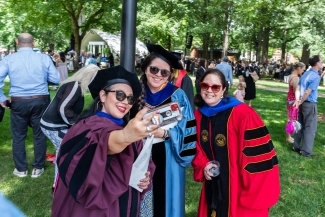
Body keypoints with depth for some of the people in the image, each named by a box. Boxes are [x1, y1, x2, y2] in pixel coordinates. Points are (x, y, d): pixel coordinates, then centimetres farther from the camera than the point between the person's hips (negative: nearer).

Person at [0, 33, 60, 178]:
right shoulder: (44, 58, -3)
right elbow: (56, 79, 0)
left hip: (18, 102, 0)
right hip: (40, 101, 0)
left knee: (18, 136, 14)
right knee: (40, 134, 12)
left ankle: (21, 169, 24)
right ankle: (37, 168, 21)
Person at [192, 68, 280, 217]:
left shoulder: (242, 114, -20)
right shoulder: (198, 116, 0)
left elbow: (259, 152, -19)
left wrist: (254, 192, -18)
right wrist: (203, 165, -6)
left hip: (241, 188, -5)